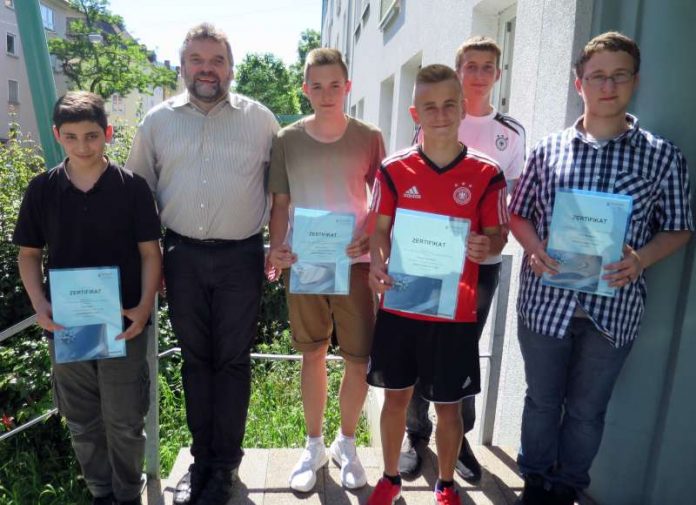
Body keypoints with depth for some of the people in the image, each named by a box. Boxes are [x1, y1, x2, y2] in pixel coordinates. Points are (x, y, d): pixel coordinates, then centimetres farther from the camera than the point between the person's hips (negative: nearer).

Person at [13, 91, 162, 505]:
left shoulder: (132, 186, -7)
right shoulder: (42, 189, 0)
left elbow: (150, 251, -4)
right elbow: (29, 253, 7)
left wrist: (145, 306, -15)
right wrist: (39, 304, -8)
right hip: (65, 324, 3)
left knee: (125, 421, 9)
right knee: (82, 422, 17)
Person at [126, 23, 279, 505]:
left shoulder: (260, 118, 2)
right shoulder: (159, 120, 7)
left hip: (241, 256, -2)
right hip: (183, 255, 2)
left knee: (232, 360, 6)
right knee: (195, 358, 12)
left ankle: (224, 464, 22)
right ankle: (201, 457, 28)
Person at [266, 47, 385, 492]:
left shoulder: (369, 138, 0)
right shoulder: (287, 140, 2)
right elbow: (280, 202, 5)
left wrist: (371, 237, -14)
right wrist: (276, 247, -10)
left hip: (354, 263, 0)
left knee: (359, 358, 4)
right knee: (313, 354, 12)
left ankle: (346, 444, 28)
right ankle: (314, 445, 31)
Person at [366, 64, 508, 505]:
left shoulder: (487, 175, -4)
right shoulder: (394, 170, -1)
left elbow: (498, 235, 2)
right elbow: (380, 229, 3)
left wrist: (485, 246, -21)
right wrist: (377, 266, -16)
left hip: (456, 312, -1)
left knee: (449, 404, 12)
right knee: (396, 397, 14)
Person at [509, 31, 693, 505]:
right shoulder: (548, 150, 2)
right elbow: (519, 214, 8)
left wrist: (641, 260, -15)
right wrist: (534, 248, -12)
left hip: (613, 306, 0)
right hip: (545, 299, 1)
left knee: (587, 409, 16)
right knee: (542, 400, 17)